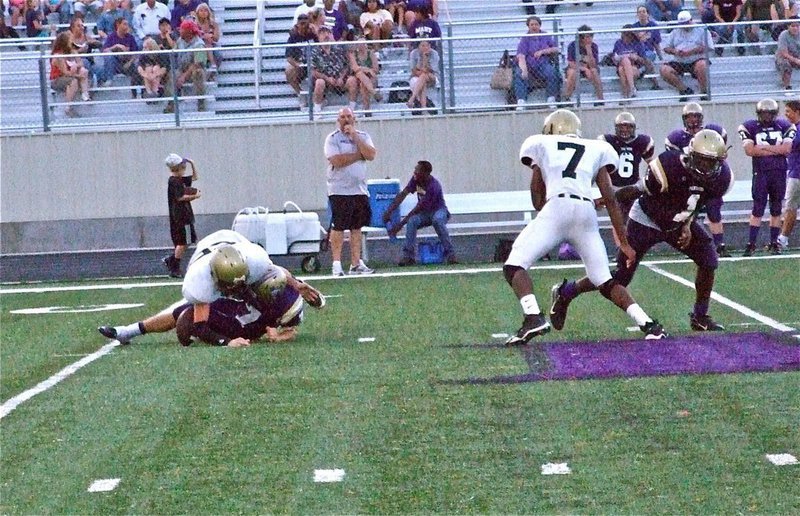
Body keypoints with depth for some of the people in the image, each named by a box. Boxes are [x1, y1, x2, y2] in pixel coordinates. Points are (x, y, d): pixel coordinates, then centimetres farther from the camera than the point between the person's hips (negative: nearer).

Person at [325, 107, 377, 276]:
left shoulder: (363, 136, 12)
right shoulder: (332, 138, -2)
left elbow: (371, 155, -5)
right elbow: (337, 161, -16)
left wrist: (354, 136, -7)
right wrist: (359, 155, -7)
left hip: (360, 190, 5)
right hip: (340, 190, -5)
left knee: (357, 227, 6)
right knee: (338, 227, -8)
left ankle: (356, 263, 10)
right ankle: (336, 264, -7)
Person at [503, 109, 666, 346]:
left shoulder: (542, 145, 23)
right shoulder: (596, 149, 27)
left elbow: (537, 199, 19)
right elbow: (609, 199, 20)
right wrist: (624, 242, 20)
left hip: (557, 207, -3)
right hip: (587, 214, 3)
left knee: (514, 265, 1)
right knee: (605, 282, 15)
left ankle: (533, 317, -23)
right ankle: (647, 323, 1)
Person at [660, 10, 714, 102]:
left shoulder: (702, 30, 8)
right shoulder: (675, 32, 20)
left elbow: (708, 47, -5)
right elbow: (666, 48, 16)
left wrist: (691, 52, -15)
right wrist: (674, 51, -8)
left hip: (696, 60, -4)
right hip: (678, 62, 4)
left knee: (701, 65, -39)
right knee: (664, 70, -24)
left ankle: (704, 91, -20)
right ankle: (685, 90, -13)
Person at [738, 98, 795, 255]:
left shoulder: (784, 126, 6)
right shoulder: (749, 127, 1)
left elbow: (787, 148, -7)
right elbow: (750, 150, -12)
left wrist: (763, 147, -9)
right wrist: (776, 150, -8)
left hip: (779, 173, 2)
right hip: (760, 173, -2)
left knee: (776, 209, 7)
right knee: (758, 209, -7)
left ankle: (774, 243, 12)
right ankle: (751, 243, -5)